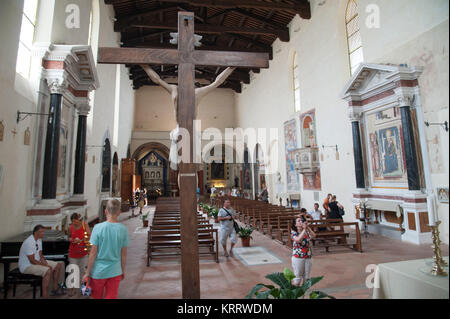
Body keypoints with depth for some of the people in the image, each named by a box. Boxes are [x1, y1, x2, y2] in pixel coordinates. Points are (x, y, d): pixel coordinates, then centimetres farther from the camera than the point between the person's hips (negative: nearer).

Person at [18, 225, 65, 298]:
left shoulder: (39, 240, 4)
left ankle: (55, 289, 17)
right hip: (27, 266, -10)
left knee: (58, 265, 6)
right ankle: (45, 296, -25)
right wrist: (46, 266, -20)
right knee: (48, 271, -32)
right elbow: (32, 261, -25)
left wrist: (45, 263, -10)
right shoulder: (29, 242, -26)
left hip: (37, 262, 10)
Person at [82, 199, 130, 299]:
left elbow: (93, 253, -11)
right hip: (115, 272, 1)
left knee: (96, 297, 21)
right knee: (112, 297, 13)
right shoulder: (123, 229, -8)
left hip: (98, 271, -1)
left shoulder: (98, 227, -14)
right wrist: (123, 271, 13)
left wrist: (87, 272, 1)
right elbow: (123, 254, -1)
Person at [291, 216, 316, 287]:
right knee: (297, 277, 4)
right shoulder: (294, 232, -7)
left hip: (307, 257, 4)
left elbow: (313, 235, -16)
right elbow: (298, 239, -27)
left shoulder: (307, 232, 4)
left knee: (306, 277, 14)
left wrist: (307, 227, -21)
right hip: (297, 257, -4)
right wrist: (304, 229, -25)